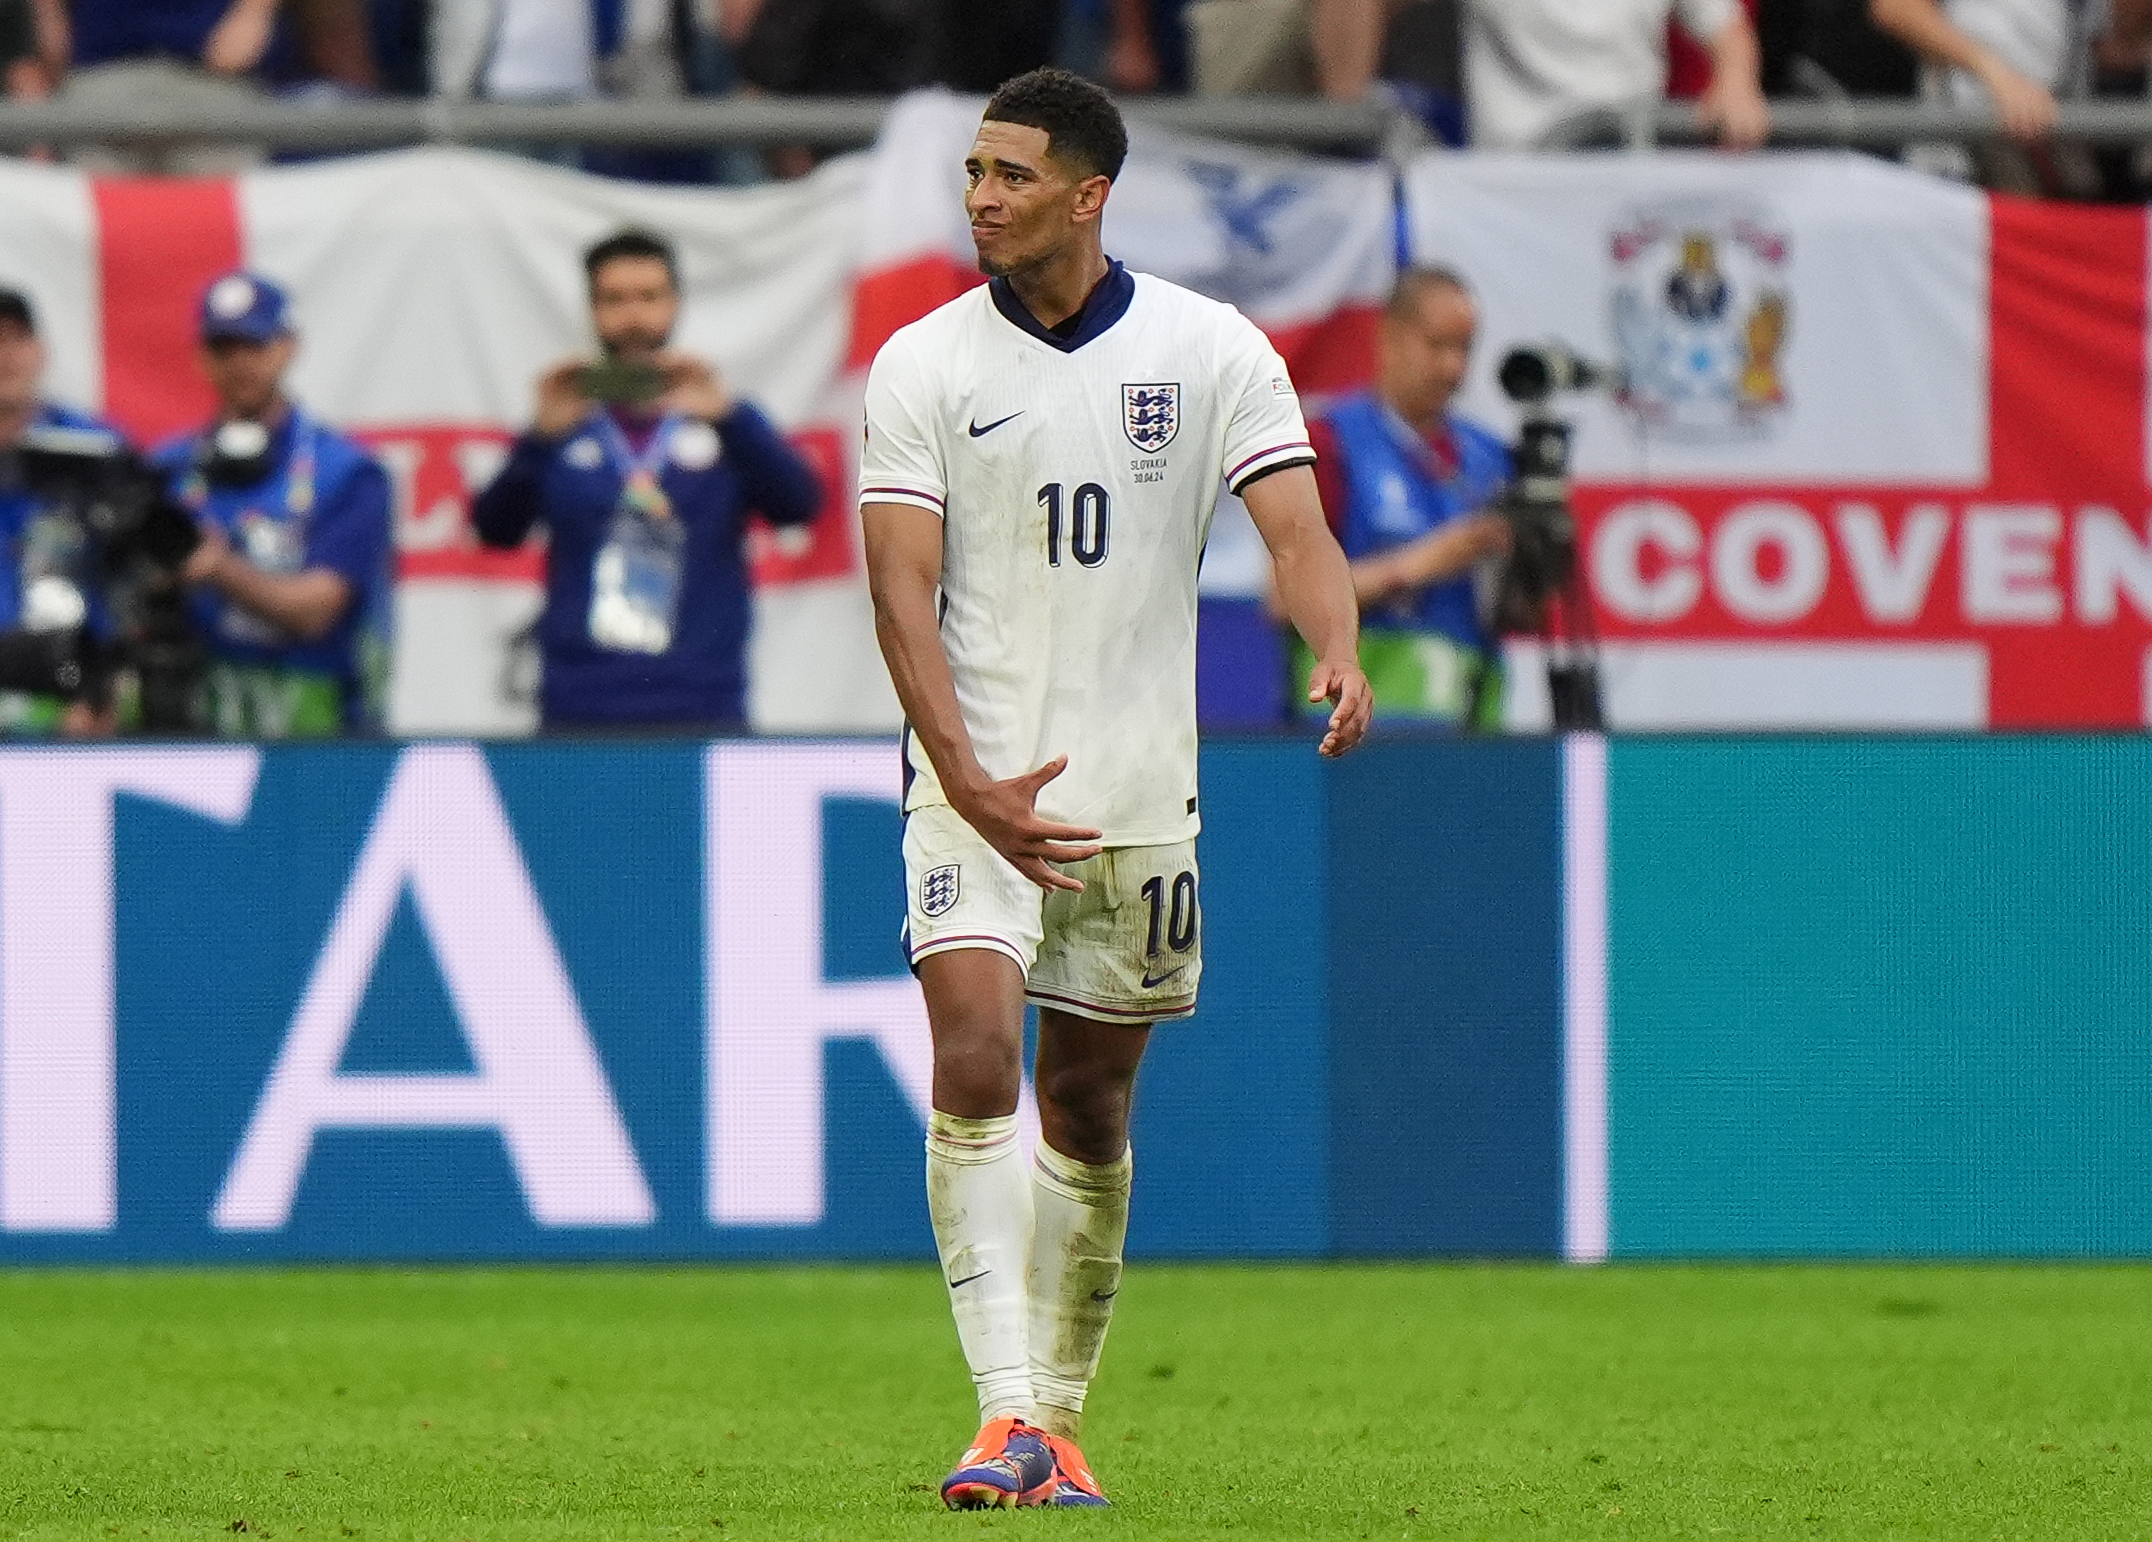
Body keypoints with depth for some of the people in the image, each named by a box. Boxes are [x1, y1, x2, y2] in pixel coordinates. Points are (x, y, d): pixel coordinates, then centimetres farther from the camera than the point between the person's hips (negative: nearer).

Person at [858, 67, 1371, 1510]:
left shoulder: (1213, 351, -1)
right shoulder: (922, 367, -3)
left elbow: (1297, 531, -7)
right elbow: (902, 589, -8)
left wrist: (1342, 658, -30)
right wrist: (971, 782, -21)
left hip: (1140, 790, 2)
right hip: (977, 779, -2)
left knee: (1091, 1106, 9)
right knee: (975, 1065, -19)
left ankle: (1060, 1417, 23)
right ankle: (1007, 1412, -22)